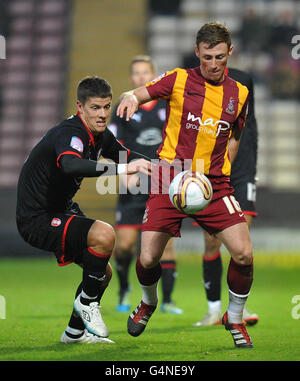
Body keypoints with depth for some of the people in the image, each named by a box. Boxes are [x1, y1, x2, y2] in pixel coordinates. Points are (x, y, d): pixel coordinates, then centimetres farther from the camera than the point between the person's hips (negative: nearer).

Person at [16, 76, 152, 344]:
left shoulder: (101, 136, 3)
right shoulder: (69, 134, -27)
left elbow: (126, 155, 22)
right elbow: (70, 164, -50)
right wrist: (122, 168, -56)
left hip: (61, 211, 10)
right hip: (37, 220, -10)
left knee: (103, 272, 17)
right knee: (104, 234, -29)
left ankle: (75, 332, 35)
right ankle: (87, 302, -8)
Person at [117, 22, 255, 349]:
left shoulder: (239, 94, 9)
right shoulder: (178, 80, 0)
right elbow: (135, 94, -6)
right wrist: (130, 98, -30)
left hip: (214, 184, 2)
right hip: (170, 181, -2)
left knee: (244, 254, -14)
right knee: (148, 259, -6)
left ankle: (234, 319, 11)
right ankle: (148, 303, 29)